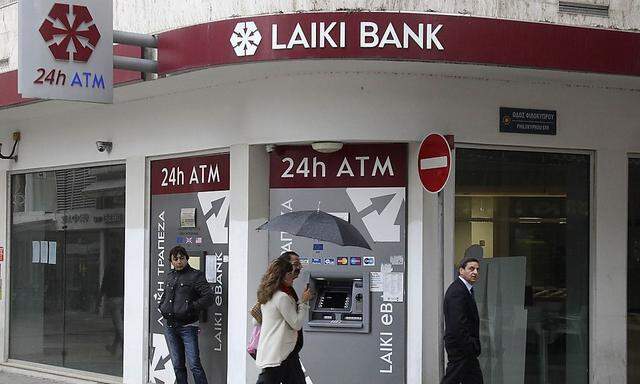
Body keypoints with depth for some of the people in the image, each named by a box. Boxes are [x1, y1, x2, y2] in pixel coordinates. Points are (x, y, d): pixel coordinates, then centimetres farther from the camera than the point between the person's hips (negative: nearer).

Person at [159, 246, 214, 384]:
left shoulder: (195, 275, -4)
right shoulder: (169, 277, 16)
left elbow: (209, 296, -13)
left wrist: (190, 307, -18)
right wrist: (161, 306, 12)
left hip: (187, 326, -6)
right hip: (169, 326, 6)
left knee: (194, 365, -11)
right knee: (177, 366, 11)